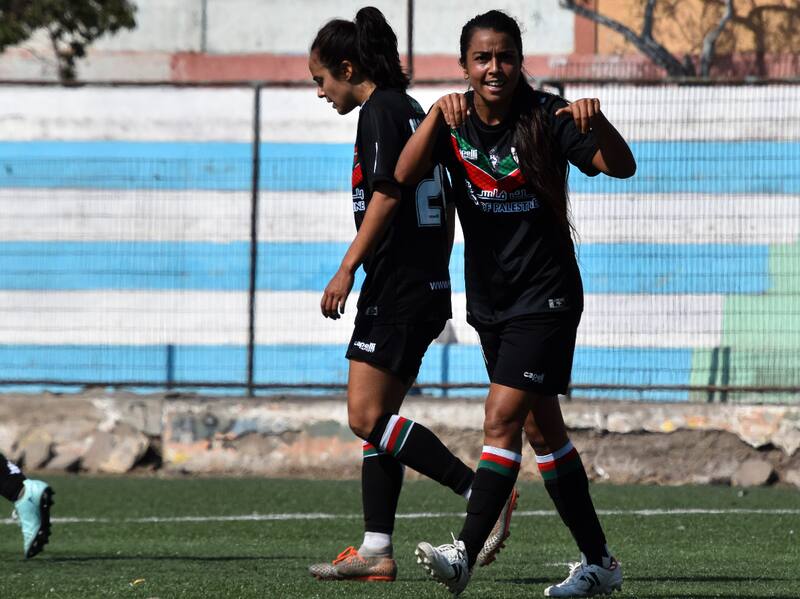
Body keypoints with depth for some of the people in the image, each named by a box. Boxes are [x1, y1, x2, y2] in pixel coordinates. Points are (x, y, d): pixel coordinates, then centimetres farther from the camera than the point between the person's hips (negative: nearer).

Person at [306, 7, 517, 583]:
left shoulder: (379, 112, -9)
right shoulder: (412, 111, 19)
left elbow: (386, 195, -19)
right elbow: (445, 207, 22)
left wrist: (347, 270, -18)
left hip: (397, 286, -10)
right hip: (428, 287, 10)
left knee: (367, 417, -12)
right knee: (378, 418, 9)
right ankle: (376, 551, 7)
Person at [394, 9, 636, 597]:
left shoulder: (545, 116, -12)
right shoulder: (453, 123, -1)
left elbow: (622, 168, -20)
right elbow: (405, 175, -18)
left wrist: (597, 123, -39)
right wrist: (437, 114, -33)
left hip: (546, 295, -6)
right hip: (490, 299, 6)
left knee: (502, 420, -17)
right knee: (542, 430, 11)